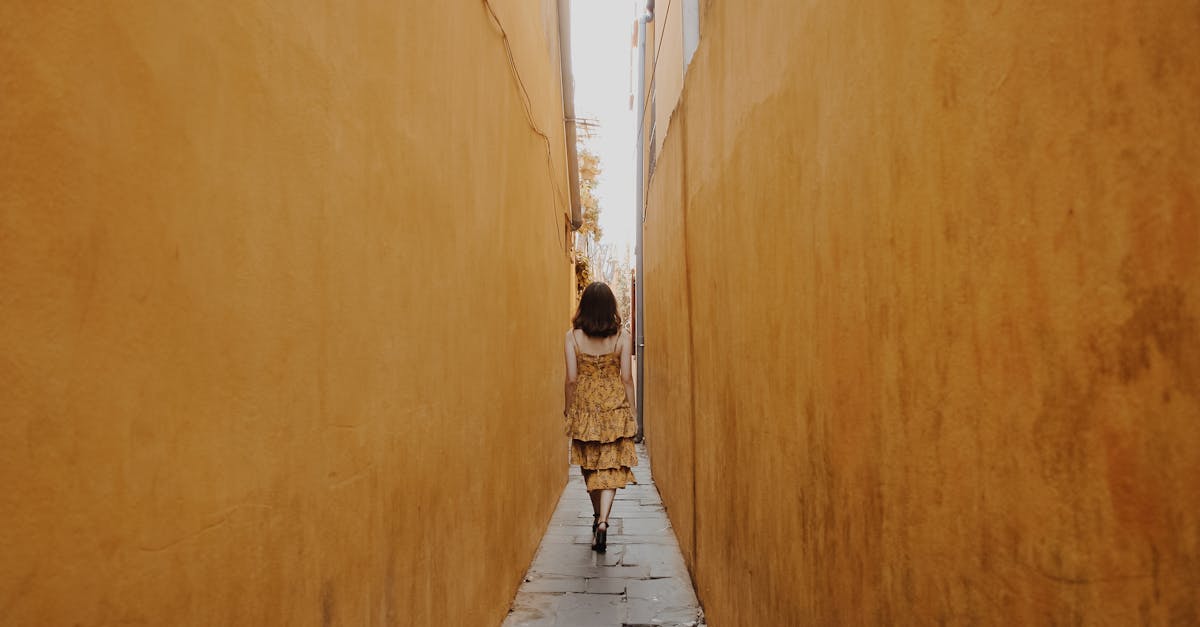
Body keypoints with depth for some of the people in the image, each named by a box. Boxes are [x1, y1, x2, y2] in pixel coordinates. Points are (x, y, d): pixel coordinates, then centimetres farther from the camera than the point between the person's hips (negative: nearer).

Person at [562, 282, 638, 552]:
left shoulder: (573, 336, -6)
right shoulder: (622, 336, -6)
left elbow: (571, 379, -4)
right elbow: (626, 378, -5)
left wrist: (569, 409, 9)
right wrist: (631, 411, 5)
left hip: (584, 407, 1)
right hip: (615, 407, -1)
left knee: (589, 465, 18)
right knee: (611, 467, 2)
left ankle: (598, 516, 32)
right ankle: (603, 522, -13)